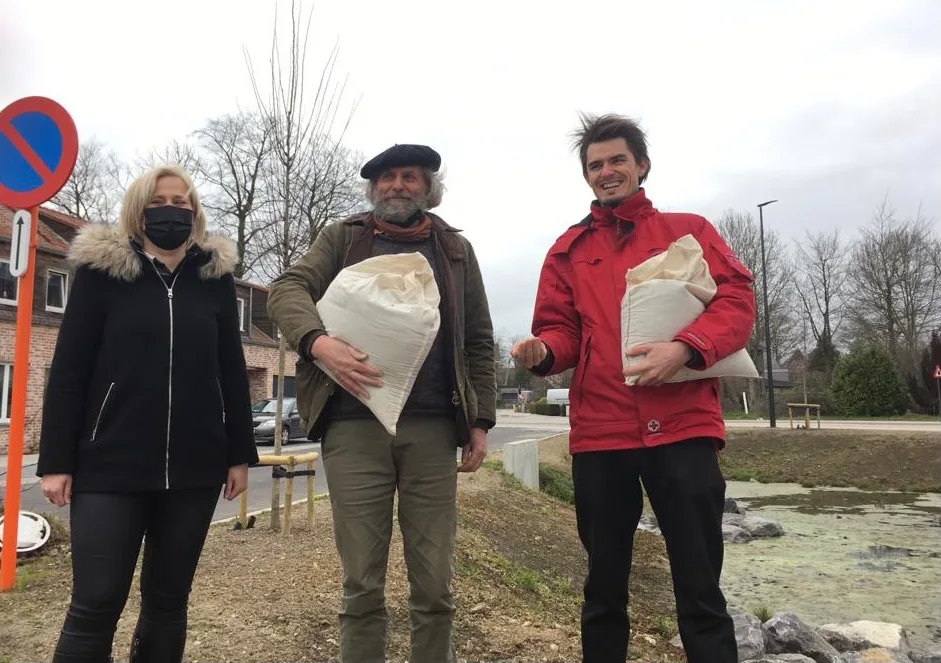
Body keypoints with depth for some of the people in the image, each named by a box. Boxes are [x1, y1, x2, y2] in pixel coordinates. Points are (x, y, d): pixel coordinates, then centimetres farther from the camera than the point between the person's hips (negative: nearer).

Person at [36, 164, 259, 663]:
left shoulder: (215, 276, 8)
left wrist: (239, 453, 6)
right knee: (95, 604, -4)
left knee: (168, 598, 11)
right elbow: (68, 369, 0)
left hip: (193, 466, 2)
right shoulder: (101, 269, 2)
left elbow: (232, 371, 9)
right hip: (111, 464, -2)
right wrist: (56, 460, -4)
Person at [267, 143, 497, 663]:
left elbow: (479, 342, 13)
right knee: (361, 584, 7)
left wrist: (480, 420, 5)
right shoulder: (343, 238, 11)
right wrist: (319, 341, -23)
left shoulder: (456, 250, 15)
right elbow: (287, 289, -3)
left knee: (434, 585, 8)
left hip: (432, 428, 1)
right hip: (354, 426, -1)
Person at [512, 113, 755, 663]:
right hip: (600, 432, 2)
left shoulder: (688, 230, 10)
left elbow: (738, 300, -1)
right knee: (604, 586, 13)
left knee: (700, 588, 4)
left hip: (682, 426, -1)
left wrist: (685, 347, -18)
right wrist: (544, 351, -14)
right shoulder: (569, 249, 14)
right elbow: (561, 329, 9)